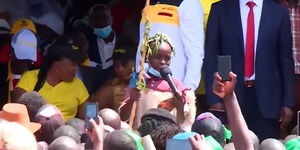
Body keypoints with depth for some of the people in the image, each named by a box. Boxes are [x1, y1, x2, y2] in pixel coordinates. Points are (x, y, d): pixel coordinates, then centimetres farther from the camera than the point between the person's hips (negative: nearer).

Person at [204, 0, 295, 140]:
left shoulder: (279, 12, 6)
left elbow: (286, 60, 7)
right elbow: (211, 57, 2)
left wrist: (288, 103, 2)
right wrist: (213, 99, -6)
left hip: (266, 97, 0)